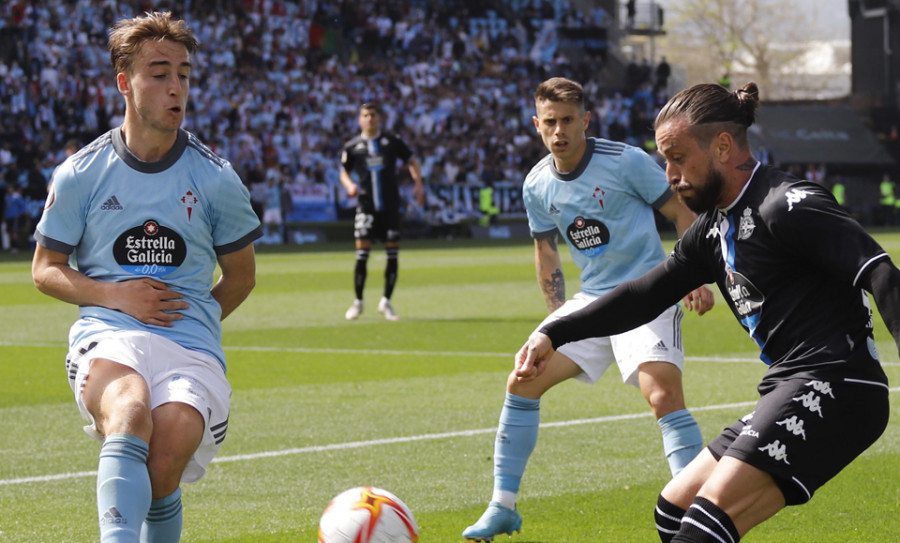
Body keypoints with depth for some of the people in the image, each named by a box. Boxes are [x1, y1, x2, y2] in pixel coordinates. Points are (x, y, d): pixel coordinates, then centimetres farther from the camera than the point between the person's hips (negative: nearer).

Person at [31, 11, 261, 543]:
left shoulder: (215, 179, 8)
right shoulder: (81, 174, 6)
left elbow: (241, 275, 21)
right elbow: (45, 269, 13)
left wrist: (193, 318, 7)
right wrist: (115, 295, -4)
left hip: (192, 343, 1)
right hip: (108, 336, -1)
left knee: (168, 455, -26)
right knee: (131, 414, -35)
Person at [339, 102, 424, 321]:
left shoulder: (392, 141, 6)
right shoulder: (352, 146, 6)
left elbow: (412, 161, 12)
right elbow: (344, 171, 13)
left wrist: (418, 184, -2)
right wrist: (350, 185, -8)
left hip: (390, 206, 1)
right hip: (366, 206, -1)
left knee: (393, 254, 1)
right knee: (362, 253, -8)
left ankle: (386, 302, 14)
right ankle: (358, 302, 6)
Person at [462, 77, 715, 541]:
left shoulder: (626, 162, -13)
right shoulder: (537, 186, 3)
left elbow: (682, 214, -5)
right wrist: (557, 314, 10)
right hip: (591, 299, 6)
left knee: (662, 394, -27)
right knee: (521, 382, -1)